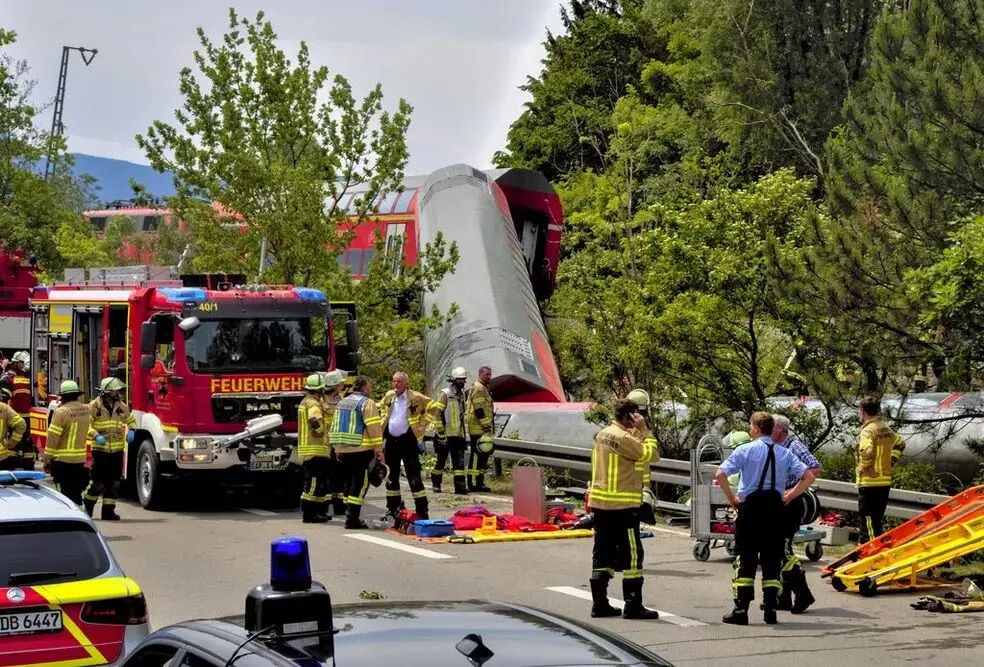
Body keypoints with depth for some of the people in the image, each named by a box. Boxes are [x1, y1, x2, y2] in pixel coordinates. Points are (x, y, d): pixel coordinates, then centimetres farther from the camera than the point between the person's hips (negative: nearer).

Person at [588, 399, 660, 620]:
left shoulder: (602, 435, 13)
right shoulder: (623, 438, -16)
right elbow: (649, 453, -13)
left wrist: (636, 431, 12)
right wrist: (643, 430, -8)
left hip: (600, 503, 9)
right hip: (623, 505, -9)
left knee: (603, 553, 12)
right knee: (631, 554, -3)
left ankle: (599, 603, 14)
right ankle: (633, 605, -3)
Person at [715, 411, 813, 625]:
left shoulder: (745, 450, -5)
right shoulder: (784, 454, 6)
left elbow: (720, 474, -14)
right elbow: (807, 477, 5)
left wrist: (732, 498, -3)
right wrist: (788, 497, 8)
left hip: (750, 506, -3)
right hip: (775, 507, 3)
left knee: (745, 559, 1)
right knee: (772, 559, 9)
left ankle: (741, 610, -3)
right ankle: (770, 611, 7)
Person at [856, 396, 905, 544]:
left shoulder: (868, 430, -15)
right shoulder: (886, 429, 12)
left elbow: (866, 451, -32)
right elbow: (900, 444, 29)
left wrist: (864, 467, -15)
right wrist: (891, 462, 22)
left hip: (870, 482, -9)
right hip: (885, 481, 9)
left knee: (869, 521, -5)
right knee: (876, 519, 16)